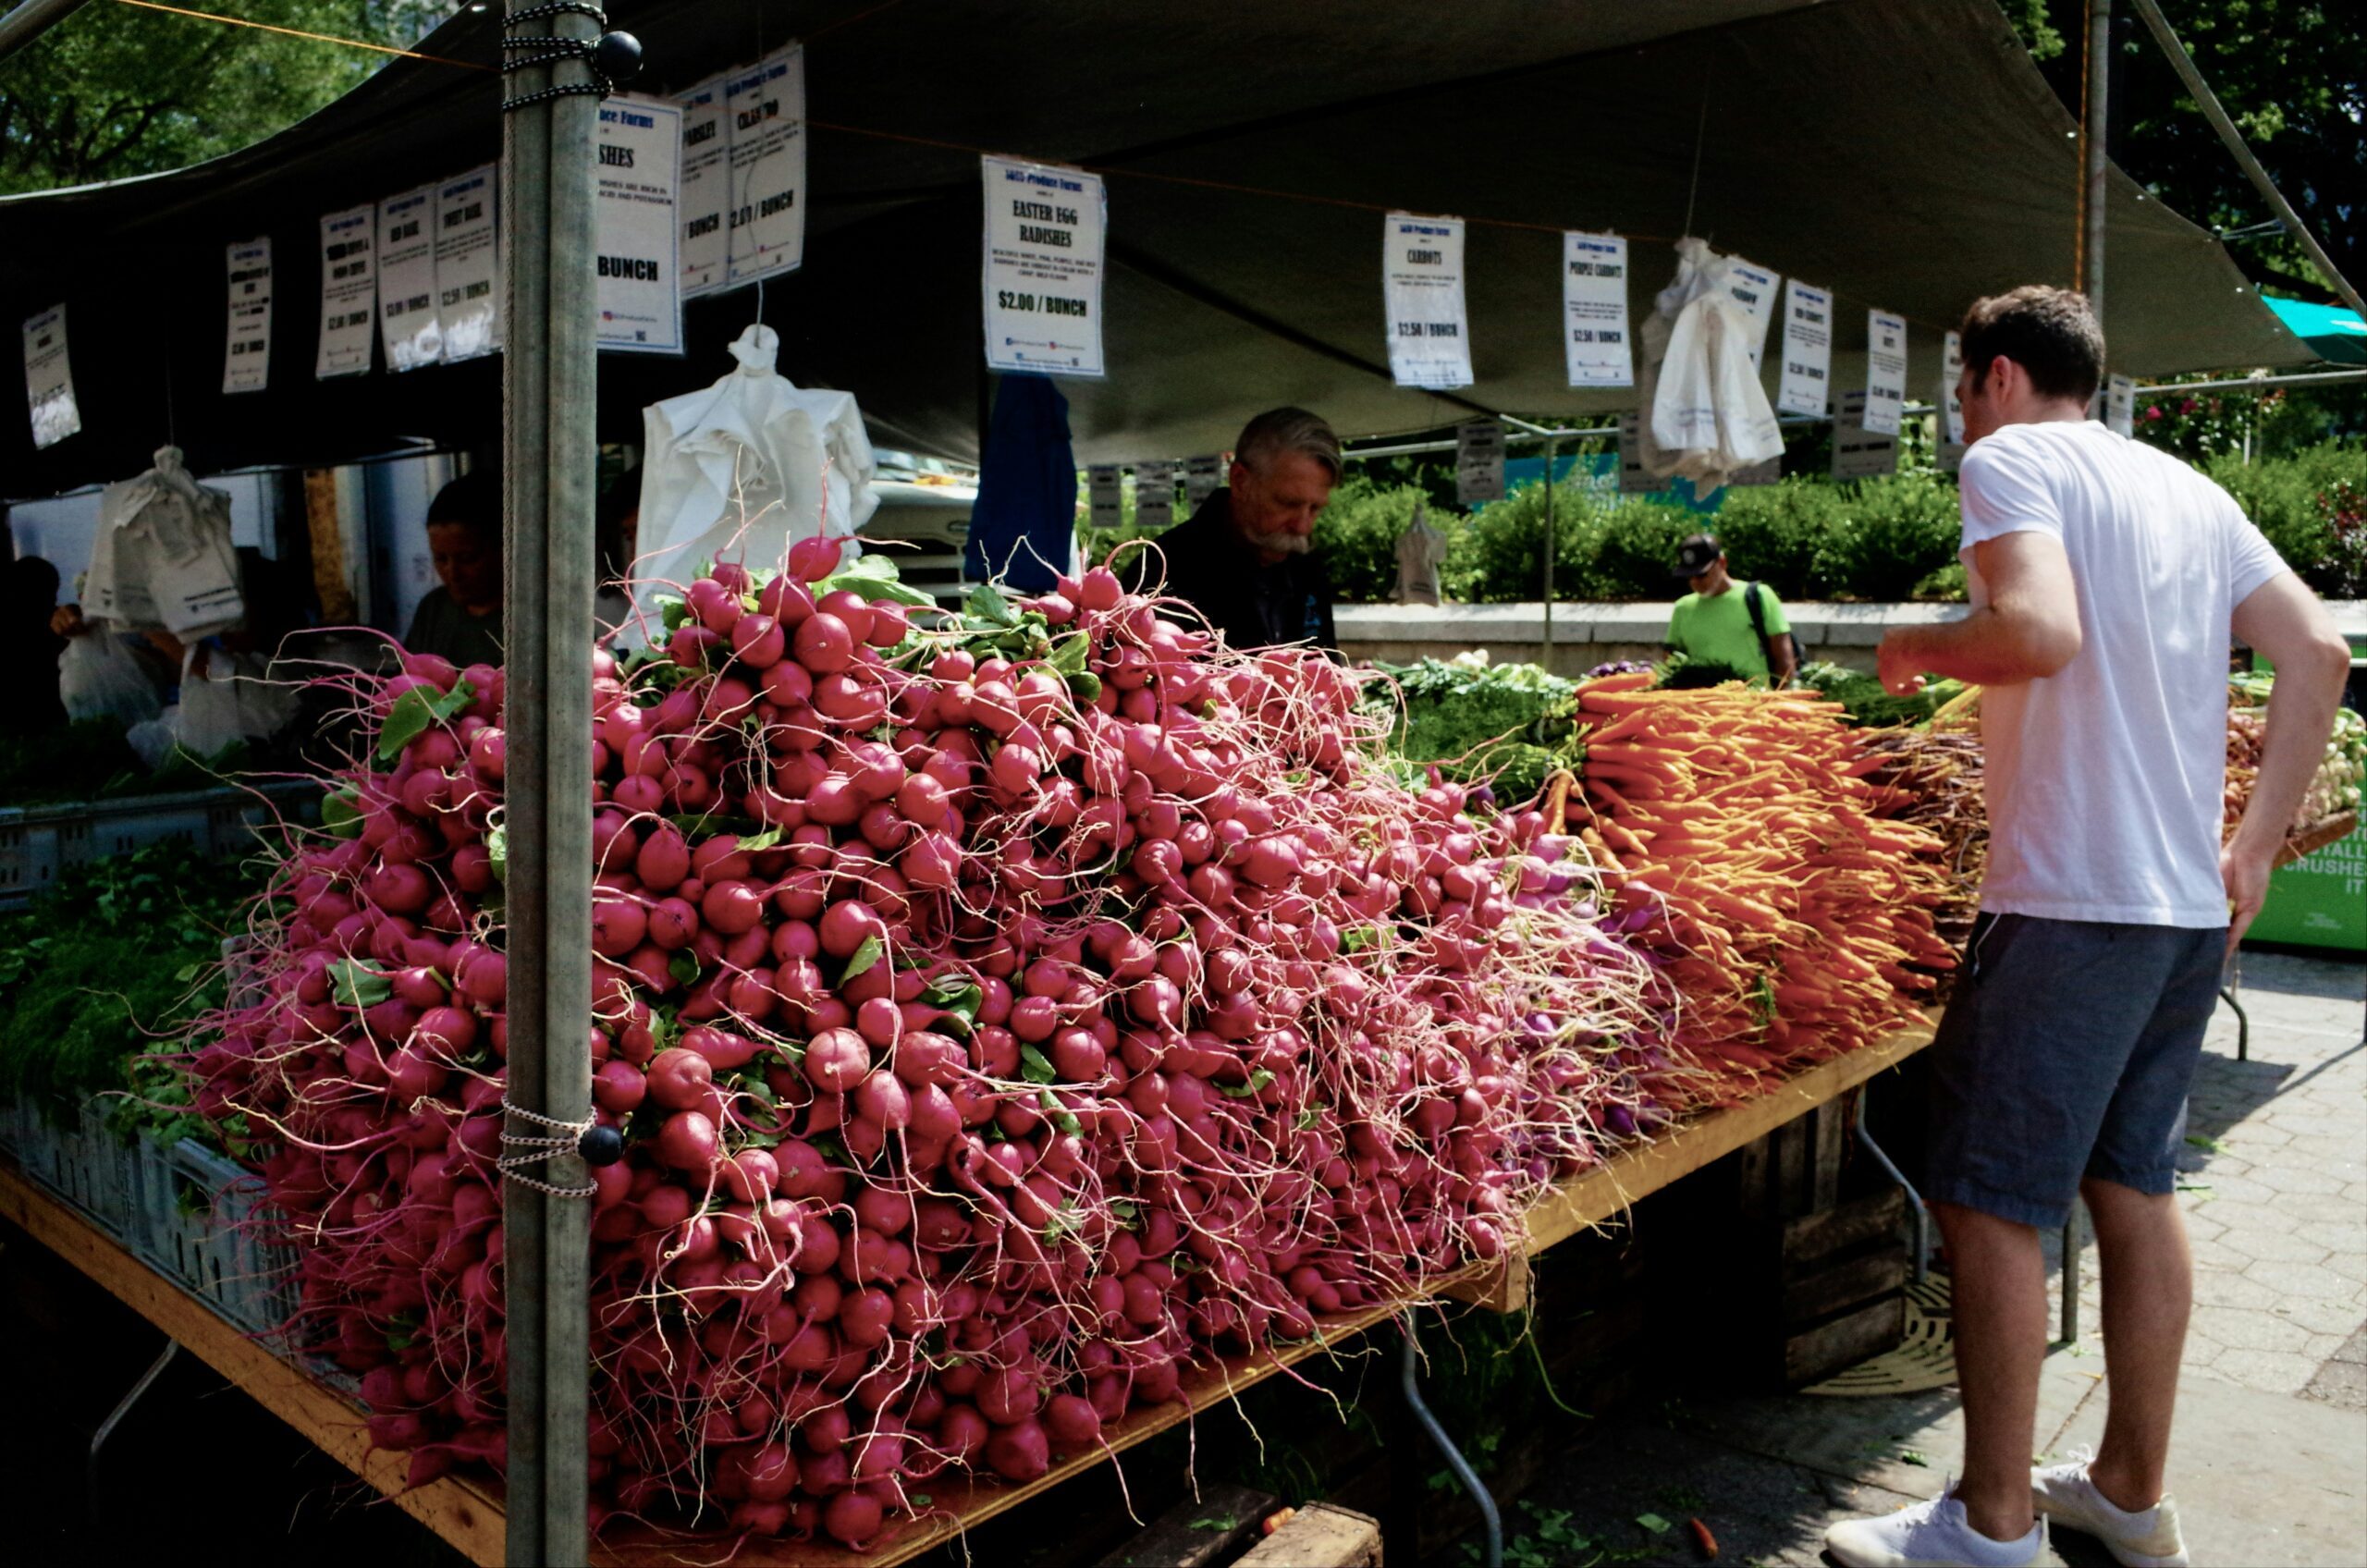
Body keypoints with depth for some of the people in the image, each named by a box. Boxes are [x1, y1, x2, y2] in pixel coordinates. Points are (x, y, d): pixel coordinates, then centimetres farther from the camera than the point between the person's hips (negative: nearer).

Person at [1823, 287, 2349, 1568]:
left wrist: (1920, 647, -4)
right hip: (2192, 905, 9)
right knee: (2136, 1189, 16)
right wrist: (2256, 848, 13)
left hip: (2070, 901, -9)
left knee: (1990, 1206, 0)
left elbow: (2038, 630, -23)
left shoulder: (2012, 458, -6)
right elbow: (2318, 654, 12)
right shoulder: (2189, 490, 17)